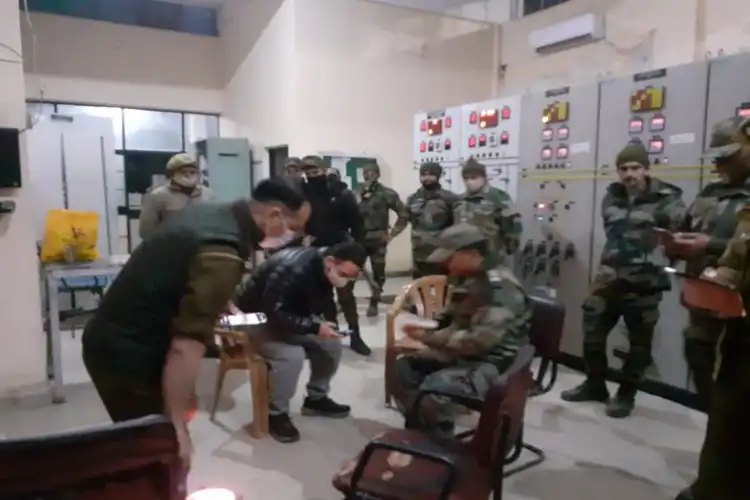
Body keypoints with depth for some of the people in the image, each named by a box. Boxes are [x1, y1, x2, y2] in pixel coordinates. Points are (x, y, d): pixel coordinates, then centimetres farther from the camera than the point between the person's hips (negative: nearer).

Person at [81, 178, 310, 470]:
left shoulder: (208, 213, 2)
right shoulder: (223, 254, -27)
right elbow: (186, 348, -31)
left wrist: (219, 308, 24)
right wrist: (177, 427, -27)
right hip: (129, 354, -9)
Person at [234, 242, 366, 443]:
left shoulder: (323, 270, -7)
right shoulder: (293, 269, -34)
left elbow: (315, 307, 5)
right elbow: (273, 313, -36)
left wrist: (322, 324, -14)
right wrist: (314, 327, -36)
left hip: (290, 317, 8)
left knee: (331, 343, -5)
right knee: (292, 355, -30)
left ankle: (316, 398, 14)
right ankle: (276, 414, -9)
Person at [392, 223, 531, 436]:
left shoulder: (500, 286, -23)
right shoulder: (476, 280, 9)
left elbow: (479, 341, -28)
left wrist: (430, 338, -20)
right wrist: (429, 334, 0)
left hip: (495, 363, -10)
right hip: (468, 354, 10)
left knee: (433, 388, -30)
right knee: (404, 367, 3)